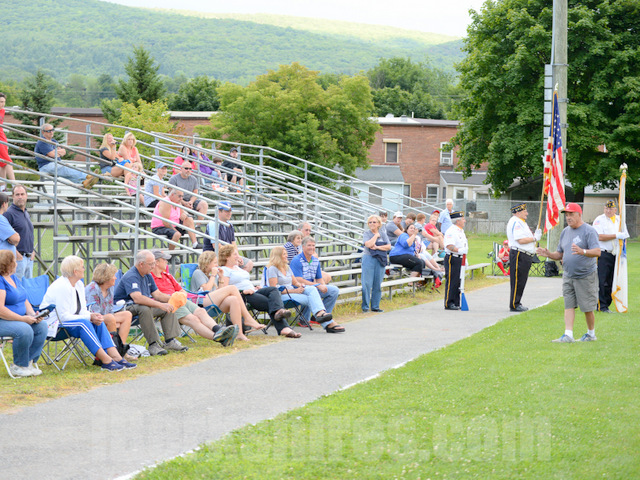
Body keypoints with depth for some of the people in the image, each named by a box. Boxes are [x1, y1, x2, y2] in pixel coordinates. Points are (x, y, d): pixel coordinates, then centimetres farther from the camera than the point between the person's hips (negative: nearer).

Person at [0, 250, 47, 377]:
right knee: (25, 330, -33)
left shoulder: (13, 277, 15)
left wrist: (33, 315, 0)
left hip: (18, 319, 9)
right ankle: (18, 367, -14)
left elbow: (25, 301, 20)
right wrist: (22, 319, -21)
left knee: (42, 326, -10)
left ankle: (29, 362, -6)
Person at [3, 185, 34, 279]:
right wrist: (15, 253, -18)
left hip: (29, 258, 9)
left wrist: (32, 251, 15)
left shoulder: (26, 213, 18)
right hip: (18, 257, -9)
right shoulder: (9, 213, -10)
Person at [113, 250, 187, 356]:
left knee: (169, 307, 0)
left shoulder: (147, 275, 9)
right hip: (125, 306, -10)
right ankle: (153, 345, -35)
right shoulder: (131, 277, -23)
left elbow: (157, 294, 12)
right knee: (144, 309, -39)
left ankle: (170, 341, -4)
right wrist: (160, 305, -41)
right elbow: (138, 298, -37)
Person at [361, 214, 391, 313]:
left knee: (378, 284, 3)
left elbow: (388, 246, 1)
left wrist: (377, 247, -11)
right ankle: (365, 306, -2)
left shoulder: (383, 233, 11)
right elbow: (368, 244, -15)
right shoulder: (367, 233, 2)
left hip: (380, 260, 3)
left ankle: (375, 306, 10)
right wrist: (376, 235, -5)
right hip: (368, 258, -3)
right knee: (367, 283, -7)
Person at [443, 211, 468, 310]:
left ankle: (456, 303, 17)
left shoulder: (461, 231, 19)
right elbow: (449, 245, -24)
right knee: (451, 281, -8)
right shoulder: (451, 231, -13)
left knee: (458, 281, 12)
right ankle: (448, 303, -6)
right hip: (452, 258, -10)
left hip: (460, 258, 10)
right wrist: (459, 250, -36)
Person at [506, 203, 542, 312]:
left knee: (522, 280, 12)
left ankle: (517, 303, 18)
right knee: (517, 281, -8)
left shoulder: (521, 222, 21)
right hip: (518, 255, -11)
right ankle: (514, 305, -6)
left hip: (525, 256, 11)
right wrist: (535, 238, -12)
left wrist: (535, 235, 9)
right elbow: (521, 240, -21)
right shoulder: (515, 222, -13)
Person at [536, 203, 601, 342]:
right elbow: (560, 254, 19)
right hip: (568, 276, 6)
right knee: (569, 305, -1)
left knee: (587, 307, 1)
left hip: (585, 276, -6)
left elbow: (597, 252, -20)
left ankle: (591, 333, 18)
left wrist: (582, 252, -38)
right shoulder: (565, 231, 13)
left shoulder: (589, 231, -9)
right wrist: (548, 254, -2)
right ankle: (568, 335, -3)